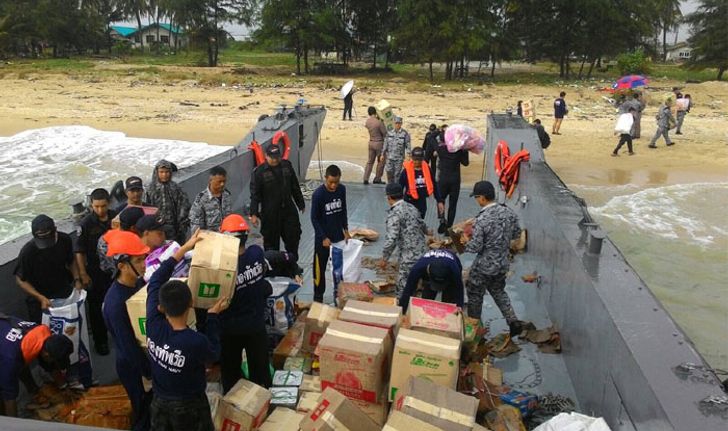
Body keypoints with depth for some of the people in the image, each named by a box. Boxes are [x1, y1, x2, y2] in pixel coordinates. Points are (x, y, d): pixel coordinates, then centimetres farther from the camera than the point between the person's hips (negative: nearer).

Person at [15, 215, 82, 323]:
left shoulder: (65, 240, -16)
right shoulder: (27, 251, -26)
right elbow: (20, 280, -14)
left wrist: (77, 280, -11)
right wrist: (40, 298, -24)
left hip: (65, 293, 3)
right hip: (39, 298, -3)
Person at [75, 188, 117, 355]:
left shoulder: (116, 217, -4)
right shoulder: (86, 224, -14)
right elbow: (79, 251, -10)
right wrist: (83, 274, -12)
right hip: (96, 271, -3)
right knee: (97, 307, 8)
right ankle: (100, 340, 23)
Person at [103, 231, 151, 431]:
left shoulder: (139, 282, -8)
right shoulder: (115, 302, -31)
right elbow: (128, 347, -25)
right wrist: (150, 374, -17)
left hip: (149, 355, 7)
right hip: (134, 366, -7)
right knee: (144, 413, 15)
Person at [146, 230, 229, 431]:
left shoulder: (154, 326, -23)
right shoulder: (196, 342, -35)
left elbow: (154, 282, -9)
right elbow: (213, 355, -10)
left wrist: (183, 249, -5)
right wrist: (213, 316, -8)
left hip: (159, 403, 4)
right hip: (190, 406, -4)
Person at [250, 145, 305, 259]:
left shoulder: (287, 166, 3)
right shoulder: (259, 172, -11)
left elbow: (295, 187, 13)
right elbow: (254, 194, -12)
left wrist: (301, 204, 18)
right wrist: (253, 214, -18)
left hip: (288, 209, 4)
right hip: (270, 213, -4)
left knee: (293, 236, 10)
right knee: (271, 240, 6)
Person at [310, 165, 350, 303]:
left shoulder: (342, 189, -6)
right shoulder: (318, 194, -21)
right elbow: (314, 218, -15)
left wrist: (346, 230, 5)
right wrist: (324, 238, -16)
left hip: (338, 234, 5)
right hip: (322, 237, -5)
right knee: (320, 267, 7)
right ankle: (318, 295, 22)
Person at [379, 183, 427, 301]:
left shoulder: (394, 214, -15)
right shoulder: (412, 207, 10)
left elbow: (391, 239, -22)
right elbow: (422, 224, 28)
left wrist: (384, 258, -10)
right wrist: (425, 232, 50)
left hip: (409, 258, -8)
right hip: (422, 253, 8)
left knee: (403, 290, -1)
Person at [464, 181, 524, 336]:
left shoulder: (482, 219, -25)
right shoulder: (508, 212, -6)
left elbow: (475, 247, -22)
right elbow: (516, 234, 7)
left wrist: (463, 244, -3)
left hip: (483, 266, -6)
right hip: (502, 264, 6)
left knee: (475, 297, 14)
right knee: (499, 292, 28)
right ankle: (513, 322, 20)